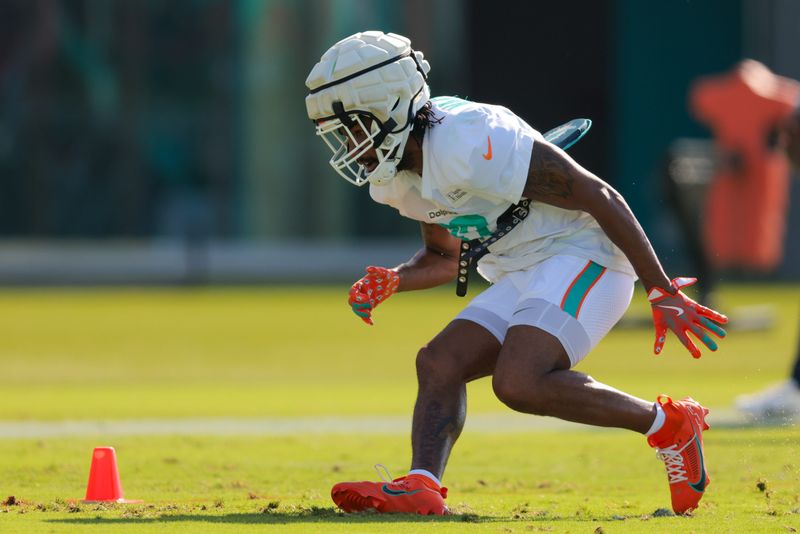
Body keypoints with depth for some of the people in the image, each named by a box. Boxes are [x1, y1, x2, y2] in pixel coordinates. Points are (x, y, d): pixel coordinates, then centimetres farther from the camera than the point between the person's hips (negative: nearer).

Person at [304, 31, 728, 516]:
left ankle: (667, 425, -11)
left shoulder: (468, 145, -25)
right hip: (524, 275, 9)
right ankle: (422, 487, -18)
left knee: (519, 383, -25)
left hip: (583, 257, -9)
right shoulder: (397, 177, 6)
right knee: (439, 363, -5)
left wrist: (663, 293, -19)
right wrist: (391, 282, 0)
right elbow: (446, 258, 23)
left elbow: (598, 197, -21)